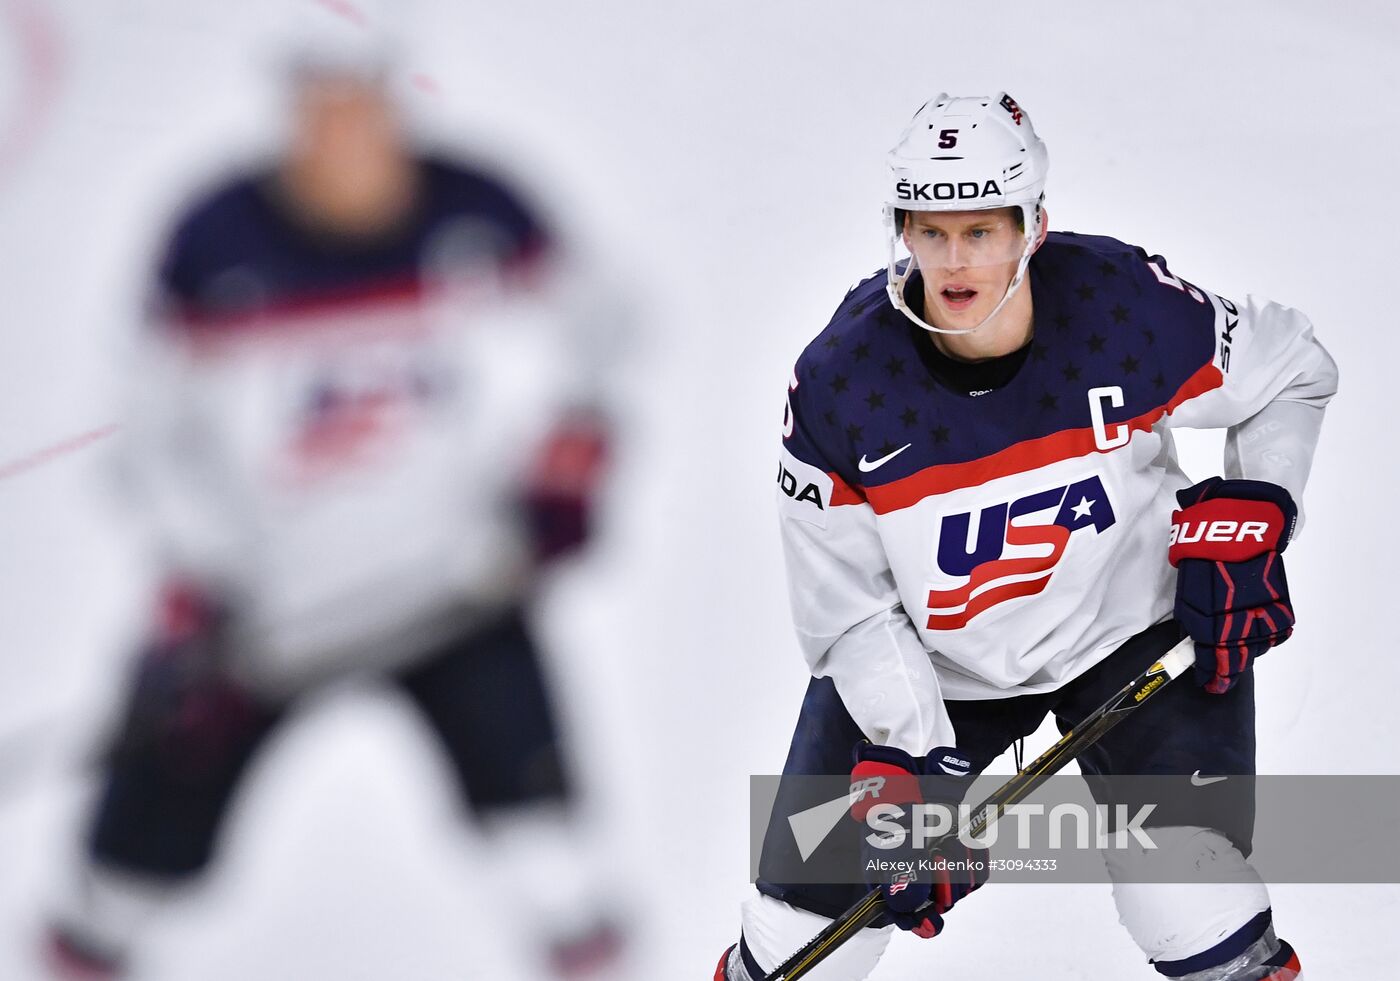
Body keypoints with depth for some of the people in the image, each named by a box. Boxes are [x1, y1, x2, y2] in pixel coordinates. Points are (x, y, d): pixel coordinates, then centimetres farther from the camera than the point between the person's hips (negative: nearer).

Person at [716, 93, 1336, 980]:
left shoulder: (1128, 305, -23)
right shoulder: (839, 384, -21)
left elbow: (1294, 372, -3)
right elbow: (849, 608, -13)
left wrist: (1245, 524, -12)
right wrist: (910, 766, -22)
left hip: (1129, 631, -1)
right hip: (929, 664, 1)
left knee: (1191, 902, -16)